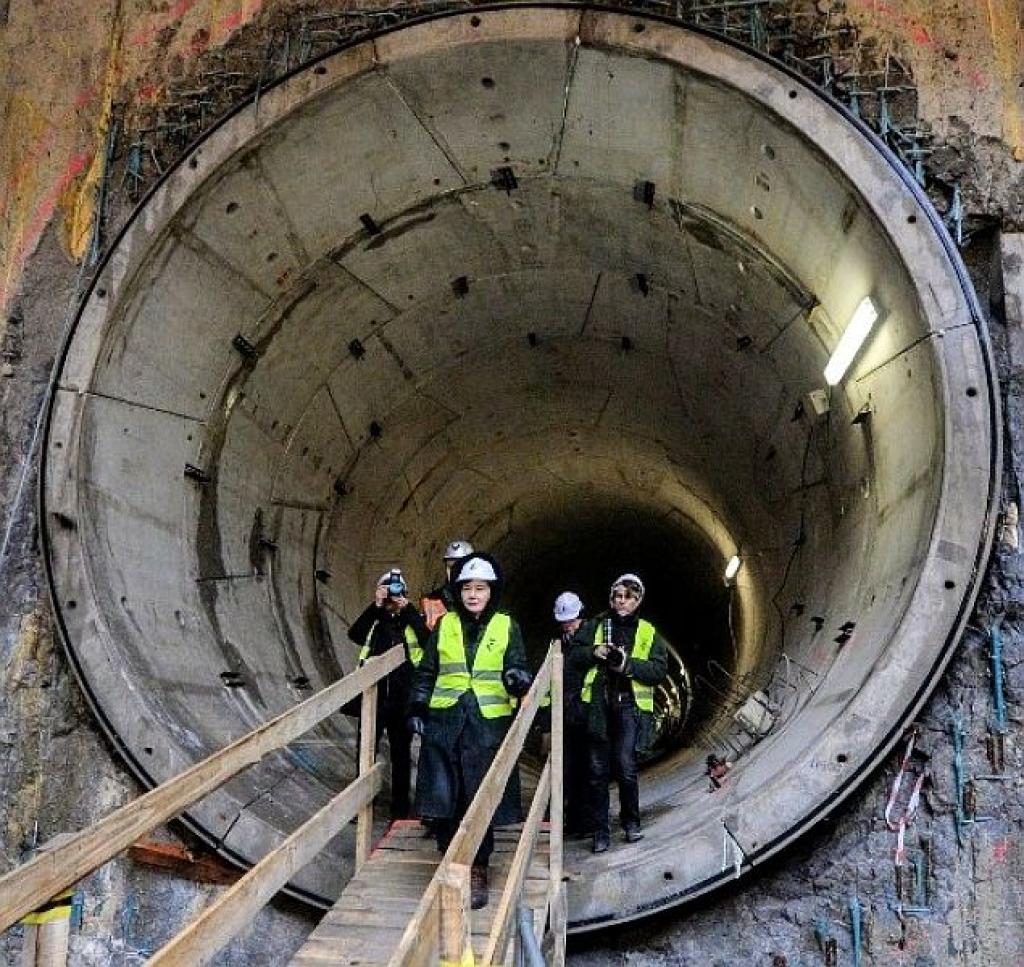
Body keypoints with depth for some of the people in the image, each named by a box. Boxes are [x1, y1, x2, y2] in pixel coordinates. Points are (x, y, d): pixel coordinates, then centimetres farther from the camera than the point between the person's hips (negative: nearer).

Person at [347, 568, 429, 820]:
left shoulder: (412, 620, 3)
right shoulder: (373, 620, 6)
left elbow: (427, 640, -18)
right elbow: (354, 634, -15)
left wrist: (408, 609, -18)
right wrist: (376, 606, -20)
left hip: (403, 698, 0)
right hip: (373, 696, 1)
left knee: (401, 753, 11)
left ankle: (400, 807, 22)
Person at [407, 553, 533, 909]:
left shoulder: (507, 627, 3)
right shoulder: (445, 625, 8)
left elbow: (516, 670, 2)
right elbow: (426, 672, 14)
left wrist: (518, 679, -20)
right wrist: (417, 707, 6)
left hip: (488, 724, -2)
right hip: (444, 723, 2)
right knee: (443, 796, 2)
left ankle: (477, 872, 17)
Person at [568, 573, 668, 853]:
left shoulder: (648, 633, 10)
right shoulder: (594, 626, 13)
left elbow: (659, 669, -1)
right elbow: (574, 657, 8)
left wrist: (628, 664, -15)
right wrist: (593, 652, -12)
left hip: (629, 706, -1)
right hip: (597, 705, 1)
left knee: (625, 766, -8)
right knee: (597, 769, 3)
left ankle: (631, 822, 15)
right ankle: (600, 830, 13)